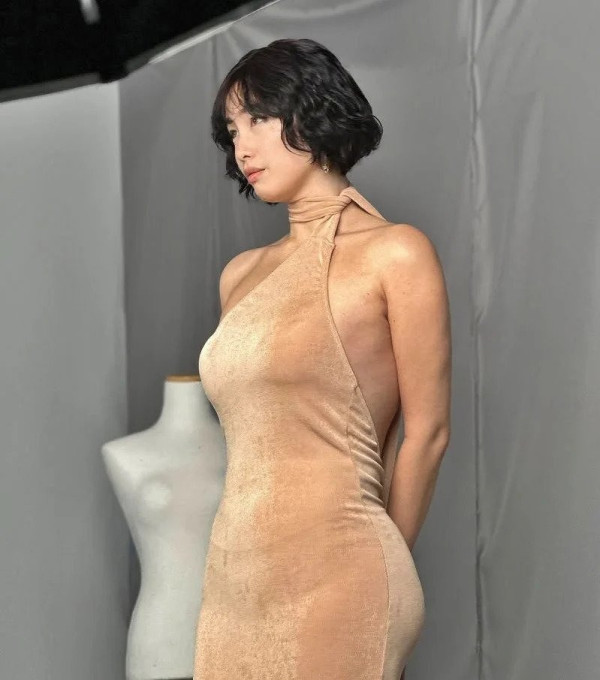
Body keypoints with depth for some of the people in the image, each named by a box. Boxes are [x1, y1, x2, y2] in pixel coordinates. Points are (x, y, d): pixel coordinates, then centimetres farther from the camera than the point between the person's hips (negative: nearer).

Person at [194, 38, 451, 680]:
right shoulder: (241, 273, 13)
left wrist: (377, 569, 6)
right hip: (236, 578, 6)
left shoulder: (396, 253, -6)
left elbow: (426, 433, -3)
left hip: (331, 575, -6)